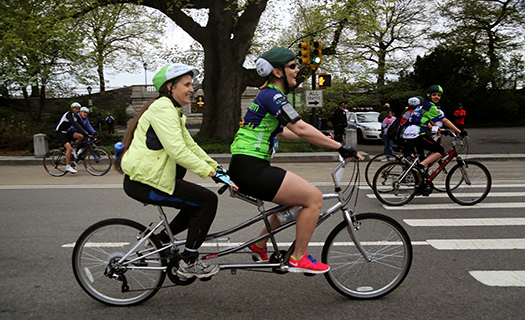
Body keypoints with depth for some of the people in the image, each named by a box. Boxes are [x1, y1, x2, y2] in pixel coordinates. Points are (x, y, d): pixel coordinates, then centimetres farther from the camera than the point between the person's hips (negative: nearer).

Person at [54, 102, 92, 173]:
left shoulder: (76, 116, 3)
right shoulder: (68, 115, -23)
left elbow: (83, 125, -1)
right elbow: (75, 125, -34)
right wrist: (85, 134, -42)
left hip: (66, 132, 8)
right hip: (59, 133, -8)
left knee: (80, 136, -15)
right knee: (69, 148, -23)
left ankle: (72, 151, 3)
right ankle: (68, 166, -13)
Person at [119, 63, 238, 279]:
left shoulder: (172, 110, 17)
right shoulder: (162, 108, -16)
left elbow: (190, 146, 16)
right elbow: (178, 151, -26)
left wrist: (217, 167, 8)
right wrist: (213, 173, -25)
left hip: (148, 176, 10)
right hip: (143, 182, -10)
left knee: (198, 204, 14)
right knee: (207, 200, -11)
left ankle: (162, 240, 25)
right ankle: (189, 263, -1)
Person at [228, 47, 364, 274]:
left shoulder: (270, 95, 18)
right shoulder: (272, 95, -13)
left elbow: (281, 131, 29)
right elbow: (302, 130, -22)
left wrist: (322, 139, 28)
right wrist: (340, 147, -18)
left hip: (249, 168, 10)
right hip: (249, 168, -10)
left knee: (295, 197, 23)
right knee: (314, 198, -8)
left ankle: (259, 246, 29)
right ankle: (298, 259, 4)